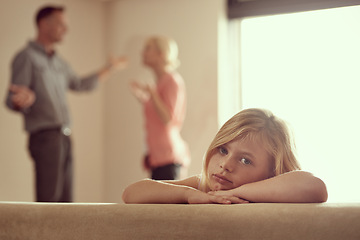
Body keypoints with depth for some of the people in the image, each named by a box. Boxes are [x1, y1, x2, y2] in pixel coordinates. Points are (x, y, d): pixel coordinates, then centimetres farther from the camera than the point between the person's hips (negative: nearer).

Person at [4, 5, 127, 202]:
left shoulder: (59, 62, 19)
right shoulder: (26, 58, -6)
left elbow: (79, 84, 36)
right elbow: (12, 102, -14)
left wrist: (109, 69, 44)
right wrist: (22, 101, -38)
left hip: (64, 138, 8)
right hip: (45, 137, -8)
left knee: (65, 200, 5)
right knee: (48, 200, -15)